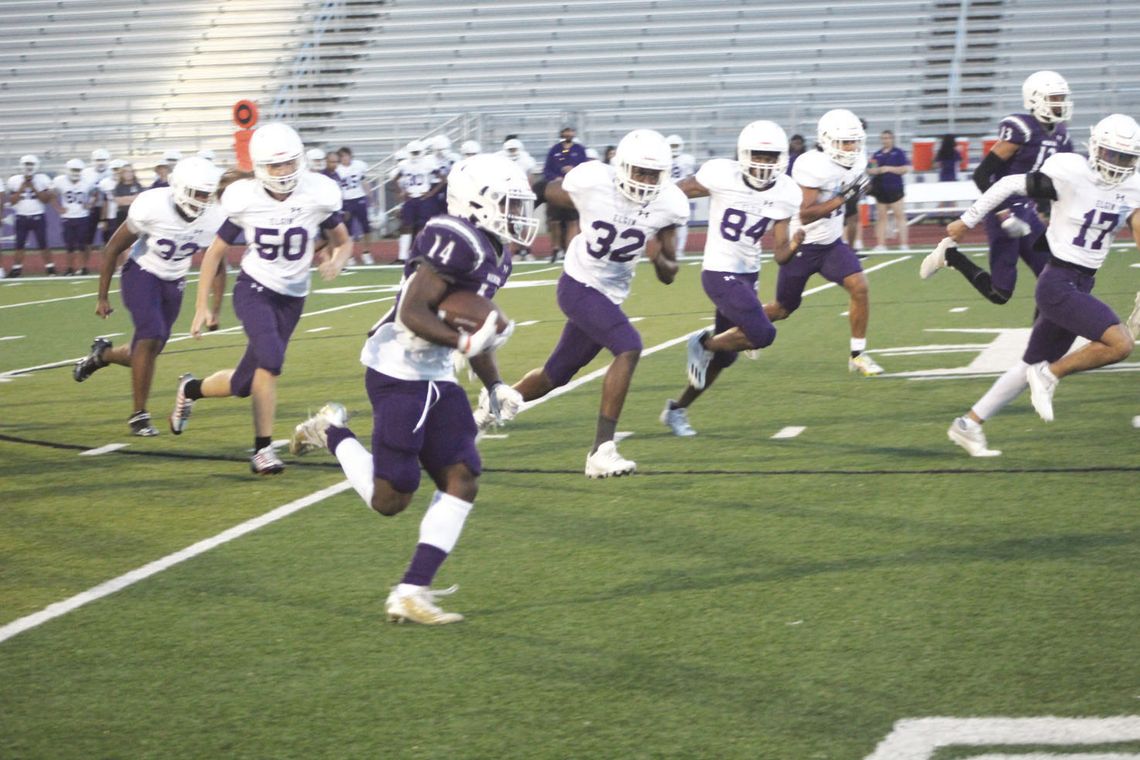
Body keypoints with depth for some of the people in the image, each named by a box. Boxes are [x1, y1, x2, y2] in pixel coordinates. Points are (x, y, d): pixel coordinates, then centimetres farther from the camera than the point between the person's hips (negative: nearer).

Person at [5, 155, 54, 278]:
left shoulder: (42, 179, -2)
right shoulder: (14, 180, 1)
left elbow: (47, 199, -6)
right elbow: (12, 201, -1)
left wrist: (34, 188, -12)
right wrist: (22, 188, -10)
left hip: (38, 217, -1)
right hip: (22, 217, 1)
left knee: (43, 244, -2)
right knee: (19, 244, 1)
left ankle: (50, 268, 5)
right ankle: (16, 269, 7)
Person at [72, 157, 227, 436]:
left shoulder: (214, 220, -17)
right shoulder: (152, 206, -28)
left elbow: (217, 267, 1)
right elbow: (113, 249, -15)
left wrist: (214, 310, -4)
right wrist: (102, 297, -12)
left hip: (174, 282, 5)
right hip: (142, 274, -5)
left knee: (150, 349, 7)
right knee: (151, 337, -23)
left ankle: (103, 354, 40)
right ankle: (139, 414, -9)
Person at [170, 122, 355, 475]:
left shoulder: (318, 195, -12)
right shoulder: (245, 200, -13)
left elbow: (343, 241, 4)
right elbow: (215, 251, 0)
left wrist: (337, 258, -20)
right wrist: (202, 305, -2)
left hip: (291, 297, 3)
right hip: (254, 288, -3)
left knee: (244, 384, 4)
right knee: (271, 358, -28)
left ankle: (191, 389, 35)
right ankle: (263, 449, -17)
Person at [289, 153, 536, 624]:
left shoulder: (494, 254, 14)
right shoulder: (457, 241, -18)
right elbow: (413, 313, -22)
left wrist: (494, 386, 13)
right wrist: (465, 341, -30)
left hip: (435, 378, 10)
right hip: (398, 371, -10)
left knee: (462, 483, 2)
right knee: (390, 500, -6)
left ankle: (411, 593, 4)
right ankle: (334, 434, 20)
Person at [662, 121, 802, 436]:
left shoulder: (785, 194, -3)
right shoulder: (720, 175, -17)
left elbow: (780, 254, -4)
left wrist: (795, 245, -24)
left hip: (749, 274, 6)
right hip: (720, 272, -6)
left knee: (723, 357, 14)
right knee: (762, 334, -22)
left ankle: (677, 409, 33)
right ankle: (705, 344, 6)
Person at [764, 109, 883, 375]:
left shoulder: (855, 163, -3)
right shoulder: (813, 166, -26)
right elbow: (805, 215, -30)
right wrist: (843, 198, -33)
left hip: (831, 243, 6)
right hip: (802, 246, -5)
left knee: (860, 288, -17)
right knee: (783, 310, 9)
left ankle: (857, 355, -5)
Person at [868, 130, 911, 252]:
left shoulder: (899, 153, -1)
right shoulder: (877, 154, 11)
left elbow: (906, 168, -9)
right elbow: (869, 171, 14)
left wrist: (888, 169, -14)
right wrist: (873, 171, -9)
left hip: (895, 189, -4)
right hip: (880, 190, 4)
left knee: (900, 215, -4)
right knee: (881, 217, 5)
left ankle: (903, 244, -3)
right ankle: (880, 245, 8)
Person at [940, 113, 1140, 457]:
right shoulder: (1070, 174, -16)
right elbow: (1009, 185, -8)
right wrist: (967, 222, 0)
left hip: (1081, 286, 8)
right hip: (1058, 283, -8)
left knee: (1035, 365, 15)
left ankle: (969, 424, 25)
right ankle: (1050, 376, -2)